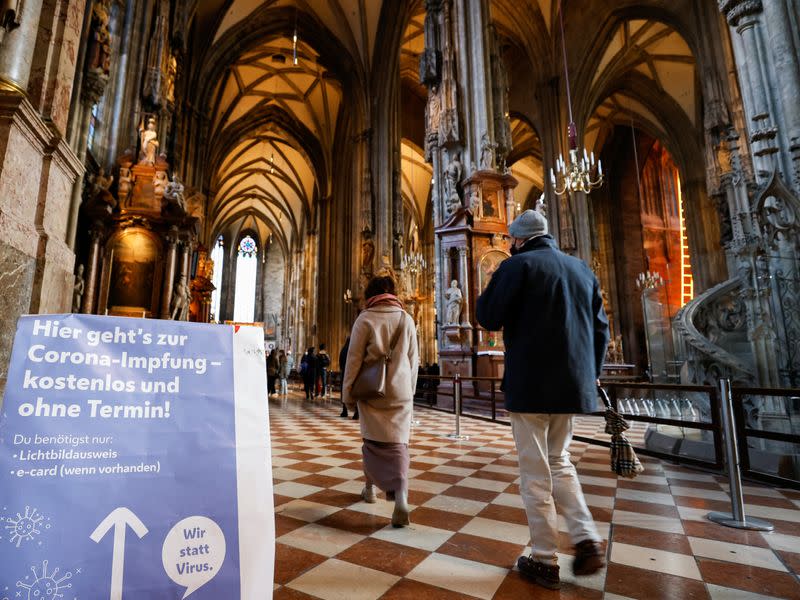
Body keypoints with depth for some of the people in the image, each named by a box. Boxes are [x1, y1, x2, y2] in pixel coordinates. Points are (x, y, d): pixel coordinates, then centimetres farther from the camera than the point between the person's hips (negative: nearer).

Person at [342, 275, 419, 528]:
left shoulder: (365, 319, -6)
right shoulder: (407, 319, 2)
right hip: (401, 392, 1)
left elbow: (354, 358, -6)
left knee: (372, 440, 17)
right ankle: (400, 494, -15)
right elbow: (414, 359, 7)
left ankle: (370, 487, 32)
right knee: (398, 442, 3)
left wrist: (348, 394, 3)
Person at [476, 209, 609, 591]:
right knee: (559, 462, 23)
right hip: (572, 384, 6)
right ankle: (588, 540, 15)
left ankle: (544, 561, 16)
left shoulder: (517, 265, -8)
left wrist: (493, 286, 6)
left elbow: (488, 319, -10)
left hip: (530, 385, -6)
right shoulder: (582, 269, 11)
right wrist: (591, 374, 21)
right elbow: (600, 329, 13)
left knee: (536, 472, 6)